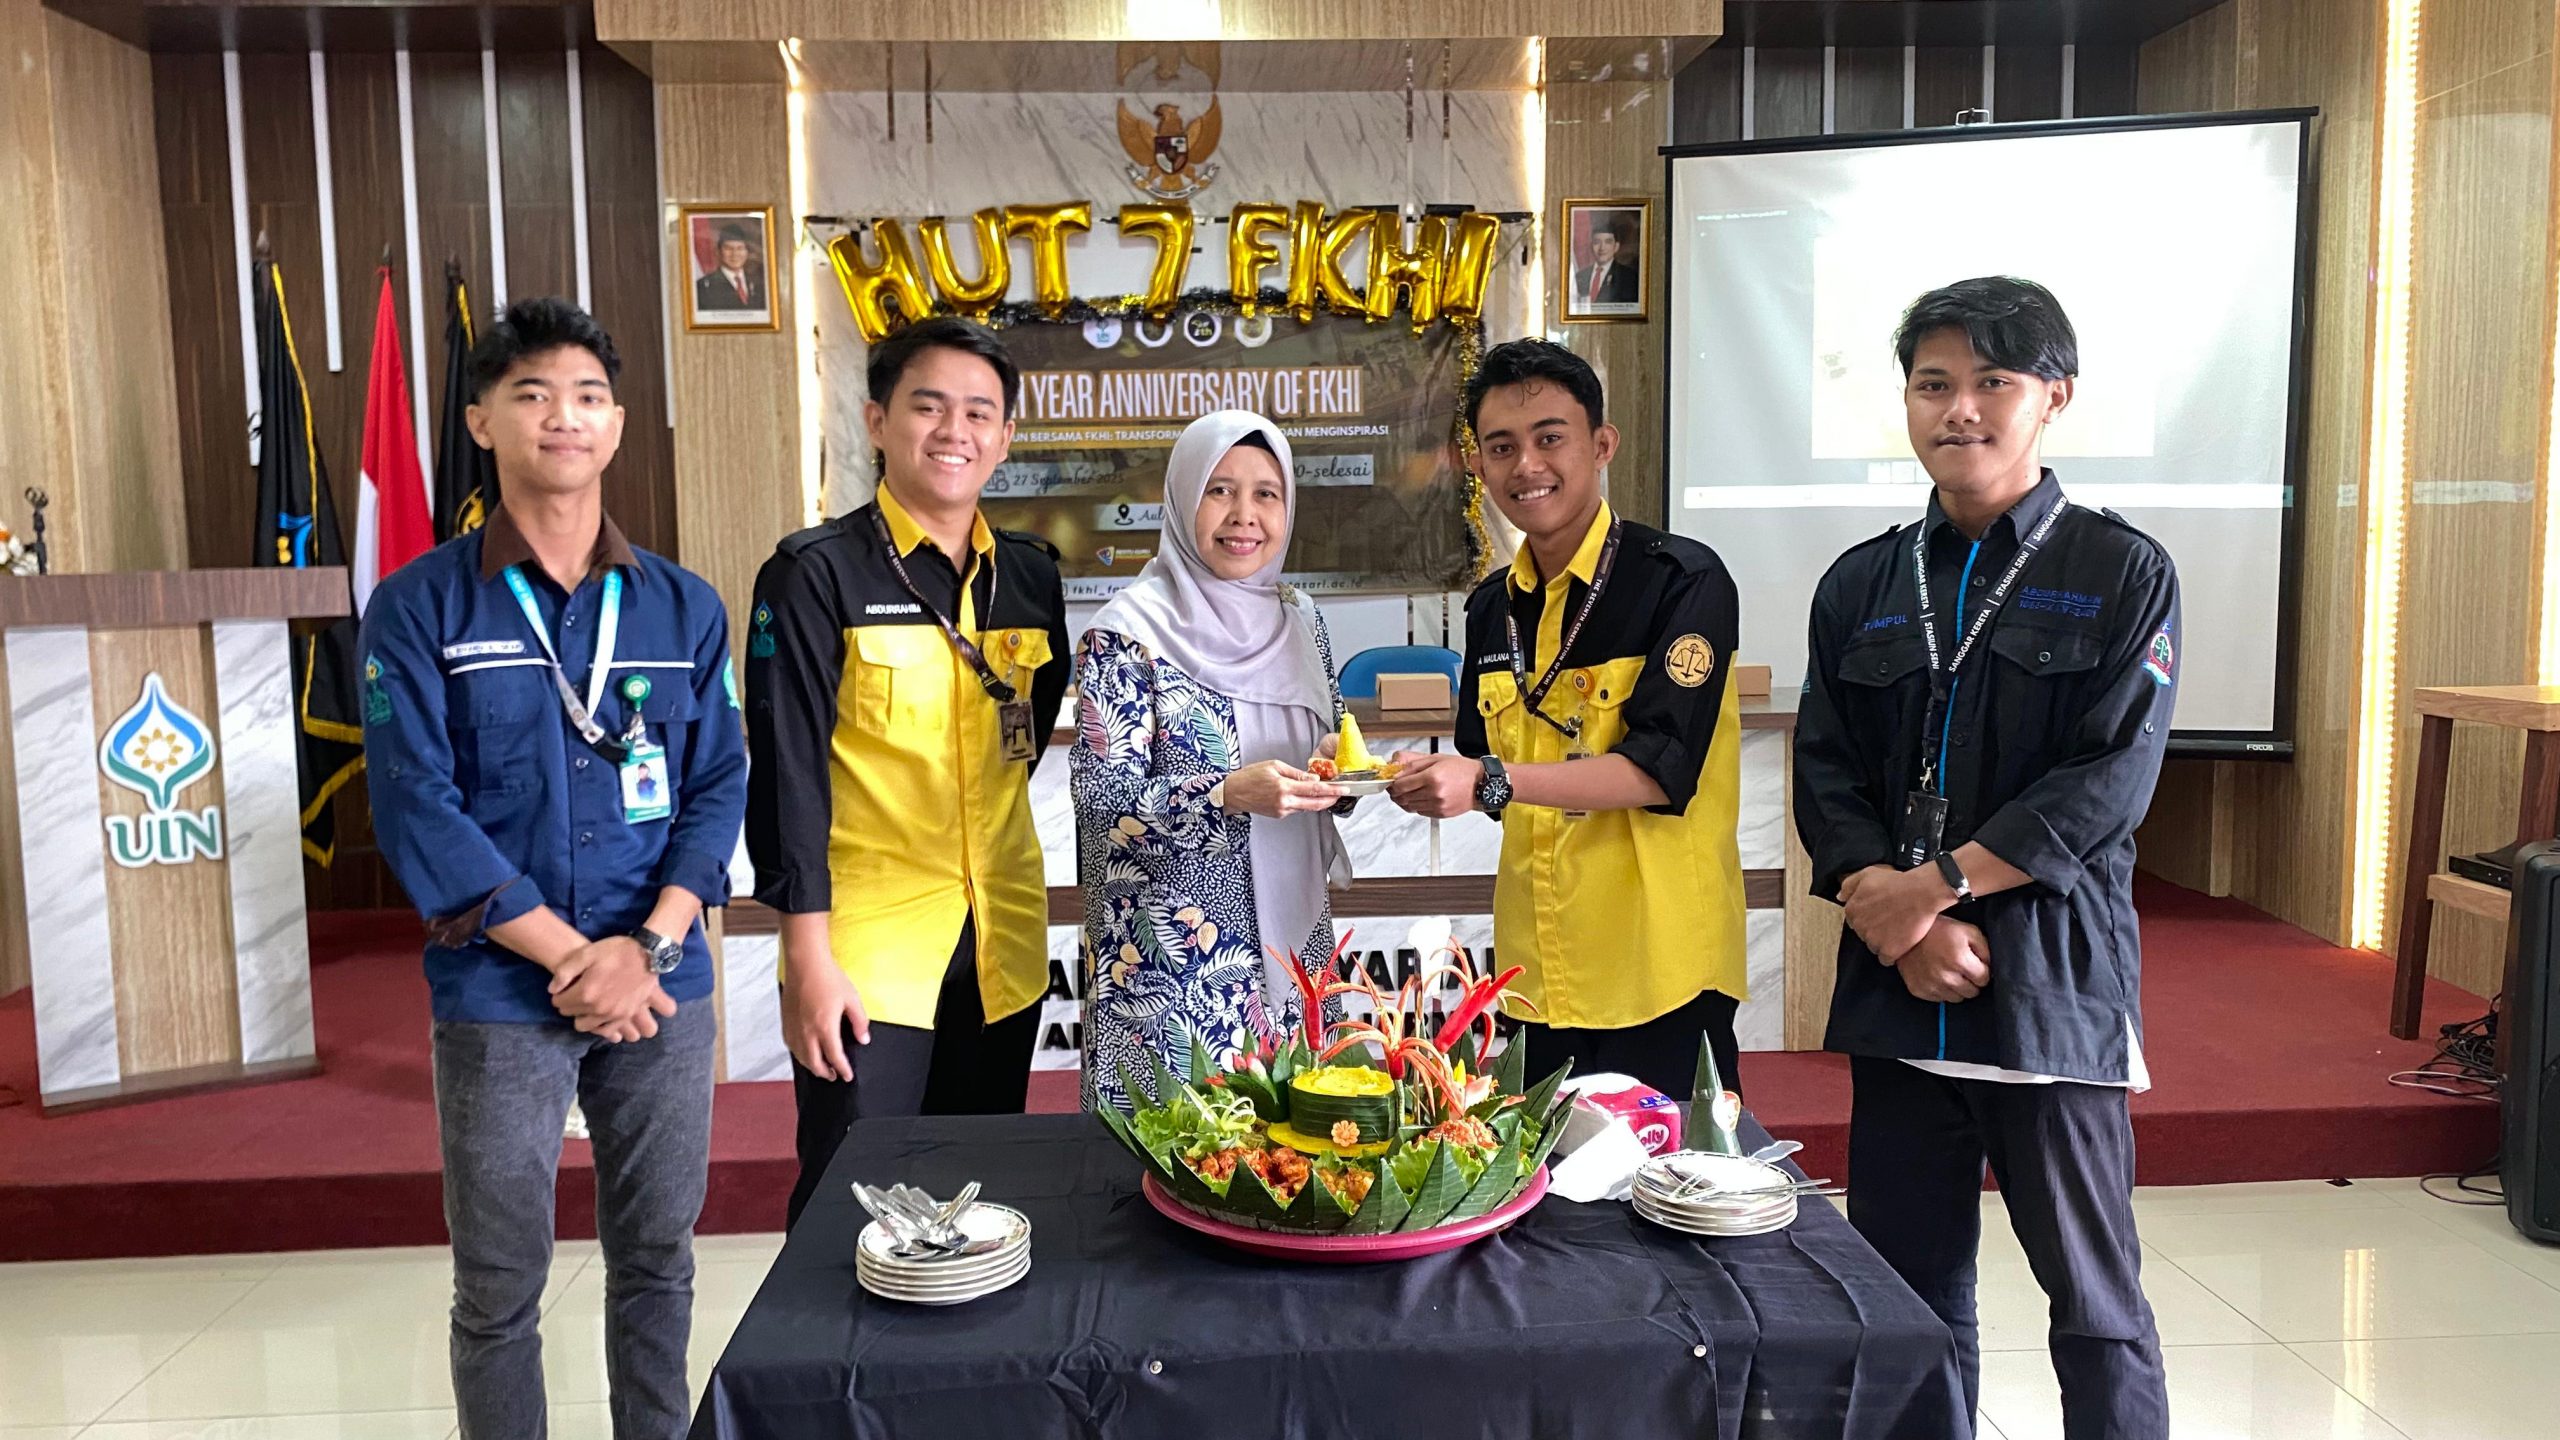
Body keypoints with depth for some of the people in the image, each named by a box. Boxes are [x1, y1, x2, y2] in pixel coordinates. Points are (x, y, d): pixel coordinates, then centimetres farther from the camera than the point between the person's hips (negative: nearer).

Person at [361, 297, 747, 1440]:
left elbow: (719, 784, 3)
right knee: (499, 1291, 8)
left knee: (657, 1260, 13)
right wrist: (572, 958, -13)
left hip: (664, 988, 2)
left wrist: (649, 945, -12)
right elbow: (418, 809, -8)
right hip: (498, 998, -2)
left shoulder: (683, 607, 6)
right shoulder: (419, 607, -2)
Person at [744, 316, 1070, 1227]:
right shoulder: (818, 575, -8)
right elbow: (787, 769, -12)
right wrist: (808, 956, -15)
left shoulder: (1030, 574, 7)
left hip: (1003, 945, 5)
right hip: (864, 947, -5)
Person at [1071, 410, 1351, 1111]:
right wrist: (1228, 795, -27)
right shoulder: (1130, 631, -10)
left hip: (1291, 935, 6)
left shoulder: (1300, 620, 7)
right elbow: (1103, 803, -14)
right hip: (1169, 959, -5)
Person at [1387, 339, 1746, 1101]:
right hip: (1539, 971, 6)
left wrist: (1491, 781, -27)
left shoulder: (1684, 581, -10)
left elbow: (1662, 769, -19)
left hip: (1659, 972, -5)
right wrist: (1430, 783, -6)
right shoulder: (1492, 607, 8)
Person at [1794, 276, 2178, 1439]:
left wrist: (1938, 883, -15)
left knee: (2092, 1295, 7)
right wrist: (1903, 925, -11)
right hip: (1898, 991, 3)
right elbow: (1827, 776, 3)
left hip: (2056, 988, -3)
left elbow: (2110, 779, -10)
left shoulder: (2123, 575, 0)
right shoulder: (1861, 586, 10)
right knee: (1907, 1287, 11)